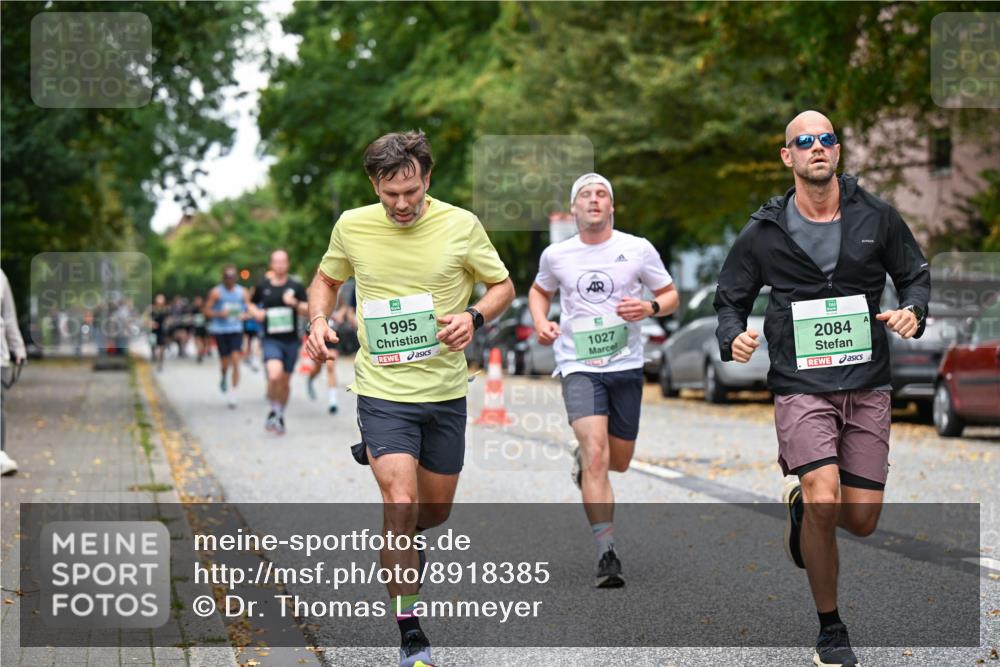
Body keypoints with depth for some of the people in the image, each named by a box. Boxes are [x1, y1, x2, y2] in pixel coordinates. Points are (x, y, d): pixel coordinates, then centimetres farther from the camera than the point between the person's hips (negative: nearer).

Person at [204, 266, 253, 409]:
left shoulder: (243, 292, 7)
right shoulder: (216, 292, 0)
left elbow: (249, 311, 12)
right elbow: (207, 311, 1)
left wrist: (244, 315, -10)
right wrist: (219, 314, -17)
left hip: (236, 330, 1)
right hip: (220, 330, -1)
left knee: (235, 359, -13)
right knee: (225, 361, 0)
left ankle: (233, 392, -10)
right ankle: (223, 377, 38)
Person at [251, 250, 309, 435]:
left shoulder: (296, 287, 2)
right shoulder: (262, 286, 3)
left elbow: (308, 311, -1)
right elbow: (252, 303, 20)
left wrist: (296, 303, -20)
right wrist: (256, 312, -1)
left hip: (291, 341, 2)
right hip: (271, 340, -2)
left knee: (285, 381, 10)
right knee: (275, 375, -24)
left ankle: (280, 416, 31)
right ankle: (273, 410, 0)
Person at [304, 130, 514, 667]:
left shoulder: (461, 225, -6)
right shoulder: (351, 227, -3)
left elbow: (502, 285, 5)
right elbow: (326, 280, 15)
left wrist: (474, 318, -15)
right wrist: (319, 321, -5)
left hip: (446, 390, 2)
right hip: (382, 390, -1)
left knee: (436, 510, 12)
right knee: (401, 504, -16)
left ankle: (401, 538, 49)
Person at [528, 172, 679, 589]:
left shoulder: (638, 249, -1)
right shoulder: (555, 255, 3)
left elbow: (671, 296, 8)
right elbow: (539, 291, 22)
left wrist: (649, 308, -14)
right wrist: (541, 323, 2)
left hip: (625, 366, 2)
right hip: (578, 366, -2)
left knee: (619, 462, 12)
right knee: (596, 455, -20)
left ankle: (583, 458, 49)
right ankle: (606, 553, -18)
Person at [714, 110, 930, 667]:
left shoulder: (876, 216, 4)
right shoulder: (763, 232, 1)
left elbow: (915, 272, 15)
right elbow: (731, 299, 10)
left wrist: (913, 311, -7)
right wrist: (735, 337, -11)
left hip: (867, 385, 2)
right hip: (801, 385, -2)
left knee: (861, 521, 1)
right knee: (825, 503, -19)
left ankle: (802, 502, 39)